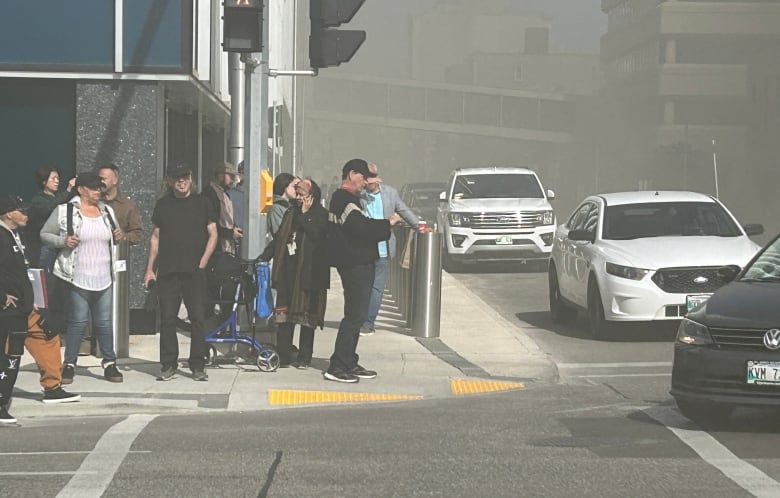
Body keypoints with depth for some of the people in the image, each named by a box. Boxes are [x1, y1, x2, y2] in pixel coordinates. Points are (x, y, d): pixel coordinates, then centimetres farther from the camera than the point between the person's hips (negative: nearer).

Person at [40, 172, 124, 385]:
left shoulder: (107, 211, 10)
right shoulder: (65, 211, -6)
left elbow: (111, 238, 23)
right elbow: (45, 234, -1)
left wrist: (118, 237, 0)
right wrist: (63, 241, -18)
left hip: (104, 278, 5)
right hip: (77, 278, -4)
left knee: (105, 321, 8)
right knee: (77, 322, -1)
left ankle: (109, 363, 16)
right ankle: (69, 365, 10)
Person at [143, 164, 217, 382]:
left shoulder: (201, 203, 7)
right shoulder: (163, 204, 11)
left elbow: (212, 234, 7)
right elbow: (155, 237, 14)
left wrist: (203, 261, -5)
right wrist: (149, 269, 8)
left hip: (194, 271, -1)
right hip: (167, 271, 1)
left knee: (198, 318, -3)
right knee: (167, 319, 0)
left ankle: (198, 366, 3)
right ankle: (168, 365, 8)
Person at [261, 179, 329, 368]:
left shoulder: (321, 215, -2)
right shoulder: (291, 213, 15)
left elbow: (316, 235, -19)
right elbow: (279, 239, 17)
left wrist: (305, 215, -11)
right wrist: (264, 257, 7)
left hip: (309, 273, -5)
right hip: (288, 271, 5)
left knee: (307, 316, 2)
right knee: (284, 316, 3)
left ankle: (304, 357, 9)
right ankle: (283, 356, 7)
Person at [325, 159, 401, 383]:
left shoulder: (344, 199, 20)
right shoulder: (345, 200, -15)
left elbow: (362, 227, 18)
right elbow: (362, 226, -27)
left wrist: (385, 225, 7)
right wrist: (387, 223, -15)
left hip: (358, 264, 11)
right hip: (356, 265, -11)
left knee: (356, 315, 15)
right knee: (354, 315, -10)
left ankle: (349, 364, 21)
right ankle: (337, 366, -9)